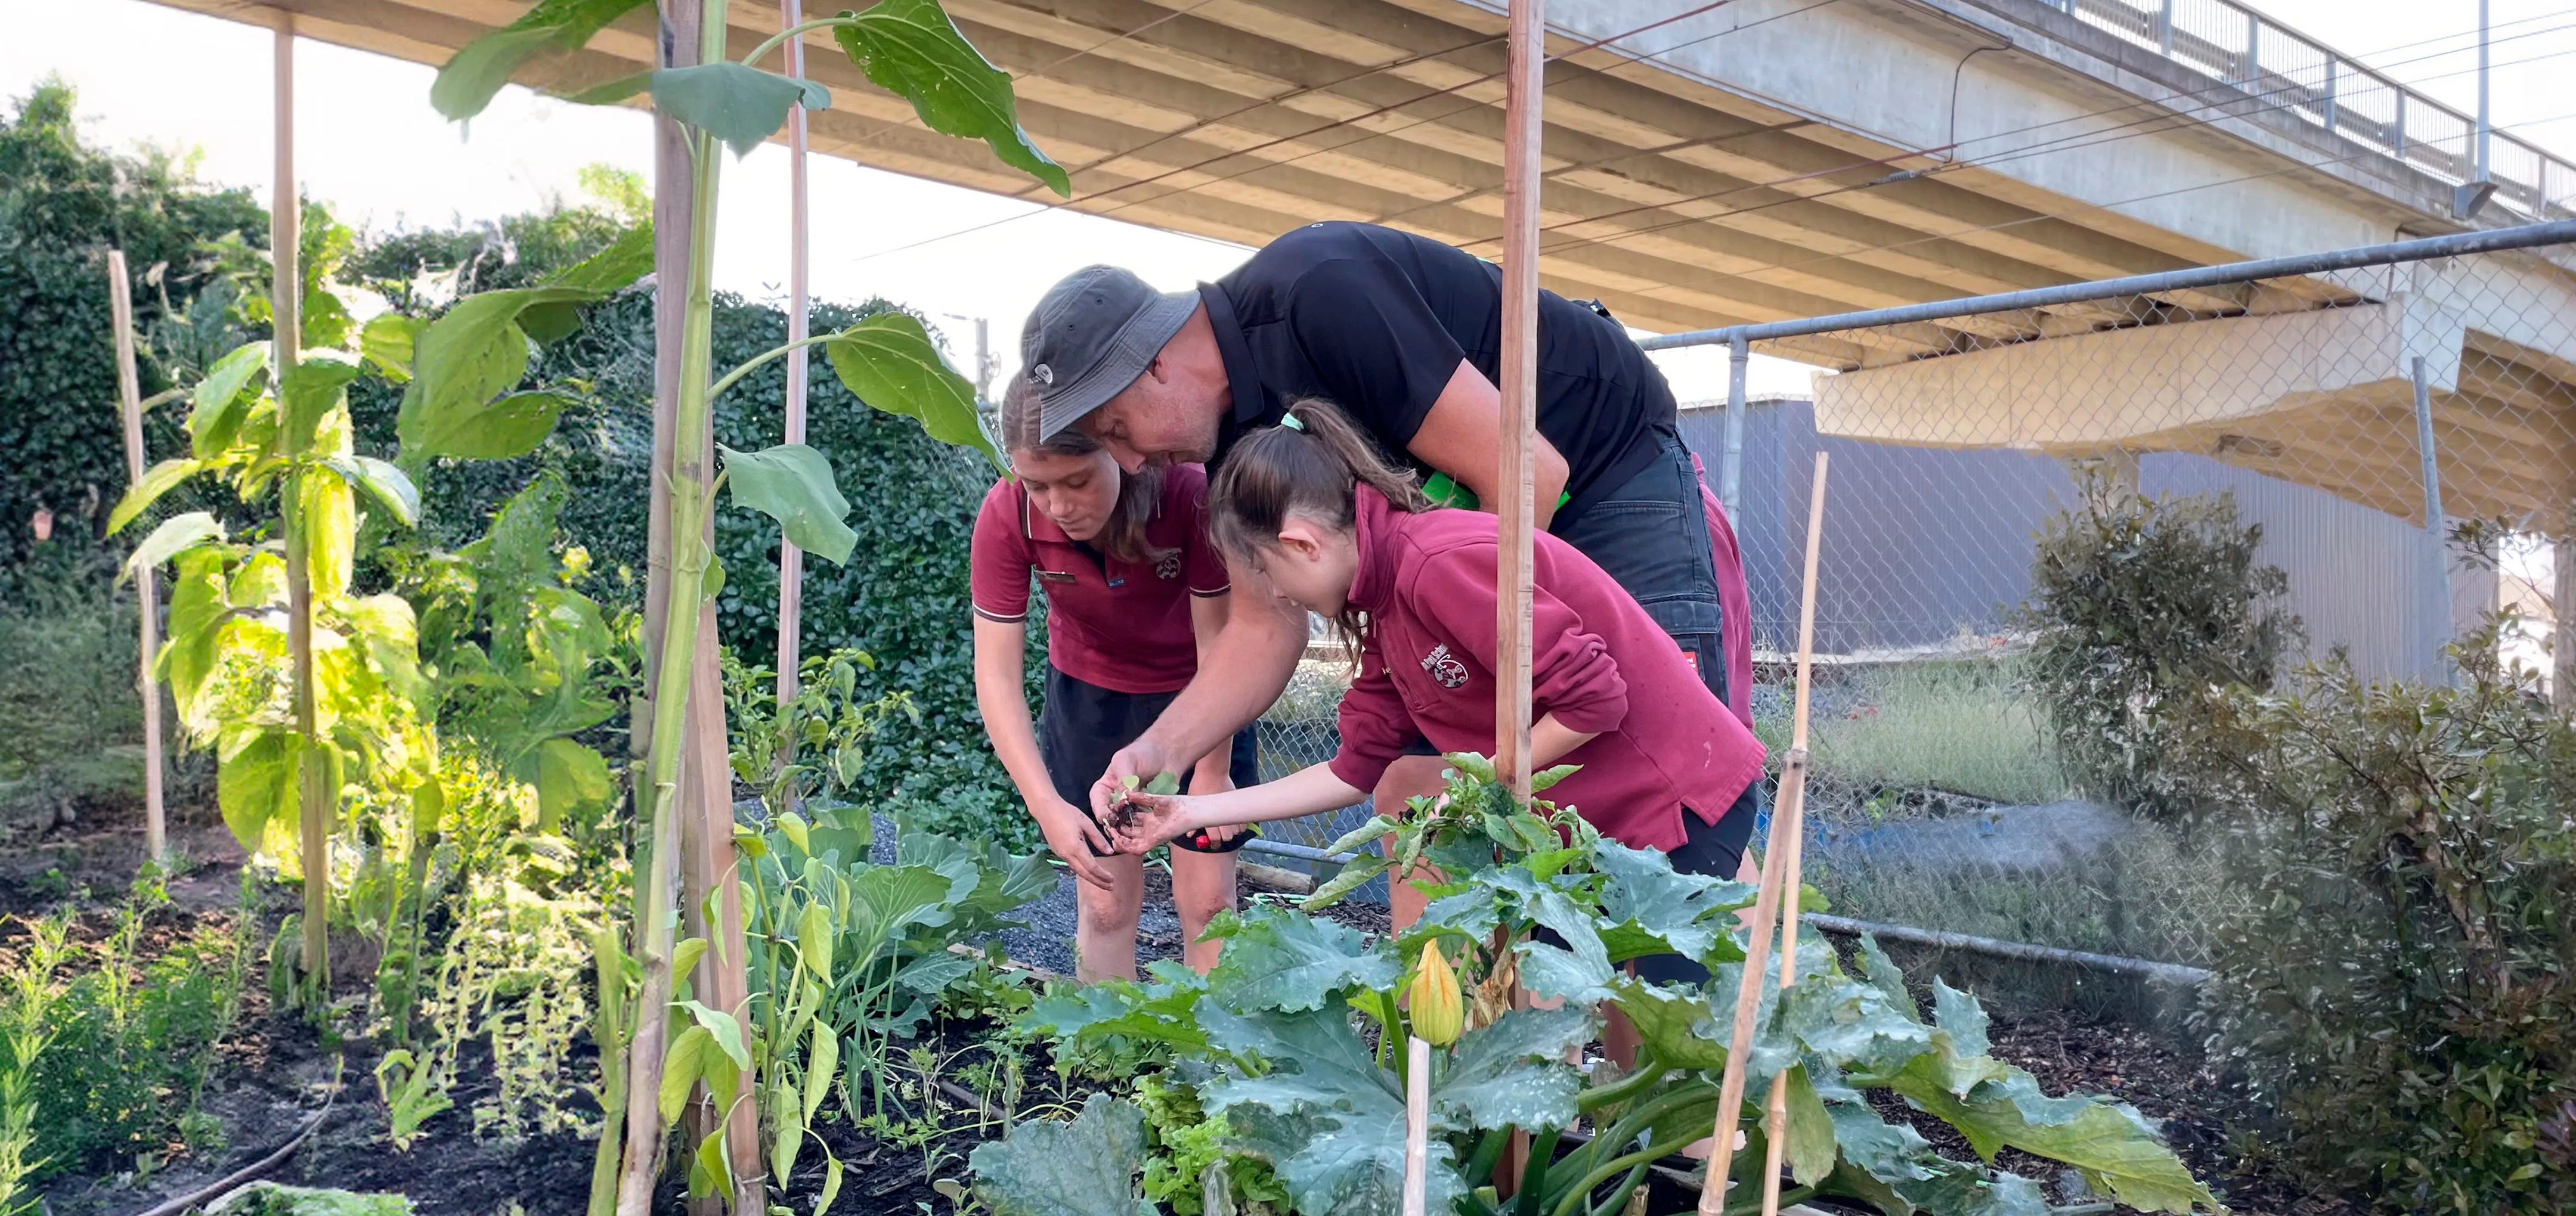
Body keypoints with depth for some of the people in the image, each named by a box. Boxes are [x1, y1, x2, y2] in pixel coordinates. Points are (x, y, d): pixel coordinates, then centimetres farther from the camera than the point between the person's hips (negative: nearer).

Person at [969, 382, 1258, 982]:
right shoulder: (1007, 517, -26)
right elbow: (997, 673, -23)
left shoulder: (1191, 494, -32)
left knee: (1208, 900, 0)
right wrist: (1046, 804, -32)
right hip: (1089, 694, 2)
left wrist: (1213, 771, -13)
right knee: (1106, 901, 4)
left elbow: (1218, 642, -21)